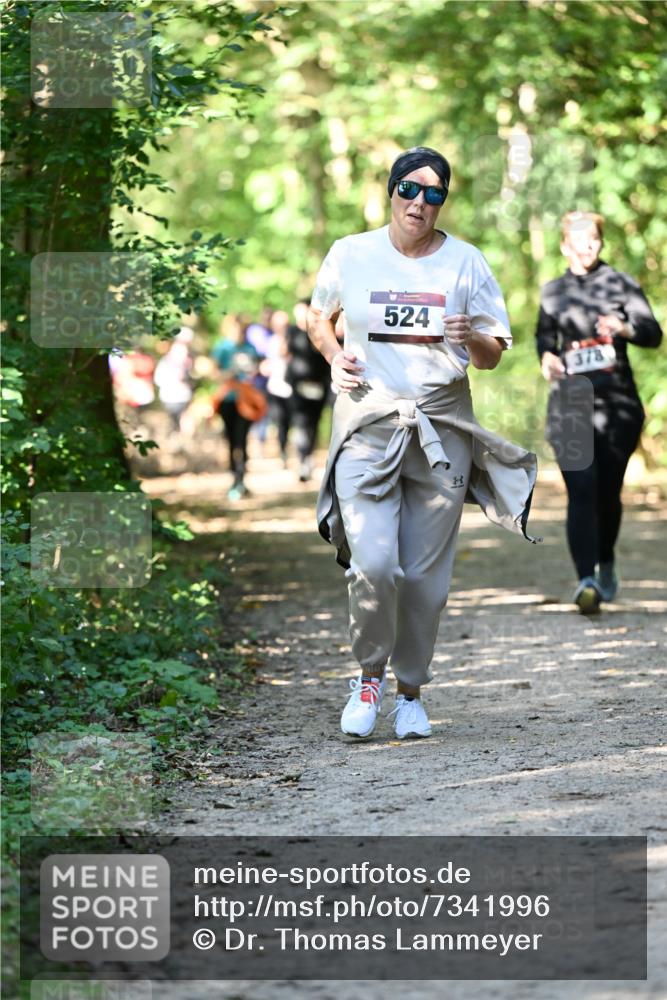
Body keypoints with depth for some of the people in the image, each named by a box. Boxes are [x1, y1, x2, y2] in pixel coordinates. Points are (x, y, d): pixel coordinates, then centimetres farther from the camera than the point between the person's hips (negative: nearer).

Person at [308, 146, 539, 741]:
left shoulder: (466, 263, 5)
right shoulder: (350, 256, 4)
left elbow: (493, 356, 8)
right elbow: (318, 316, 21)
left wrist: (473, 340, -15)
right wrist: (333, 354, 1)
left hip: (442, 429, 1)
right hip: (366, 424, -1)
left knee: (426, 575, 2)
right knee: (372, 564, -15)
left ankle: (411, 691, 20)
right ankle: (369, 676, 9)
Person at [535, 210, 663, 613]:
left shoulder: (621, 284, 4)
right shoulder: (553, 291, 11)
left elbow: (654, 334, -1)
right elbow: (544, 335, 25)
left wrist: (624, 327, -21)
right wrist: (547, 357, 3)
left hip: (617, 402, 0)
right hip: (570, 402, 0)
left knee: (608, 491, 8)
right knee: (581, 491, -14)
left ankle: (606, 564, 35)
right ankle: (586, 580, -23)